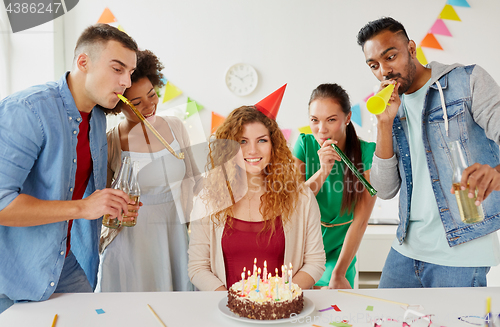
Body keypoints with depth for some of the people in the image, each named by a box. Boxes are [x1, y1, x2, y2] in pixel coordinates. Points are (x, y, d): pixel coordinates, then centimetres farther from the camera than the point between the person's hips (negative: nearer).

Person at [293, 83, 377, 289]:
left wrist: (339, 274, -13)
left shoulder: (366, 152, -15)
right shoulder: (305, 144, -8)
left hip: (340, 250, -1)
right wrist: (323, 171, -26)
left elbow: (361, 220, -14)